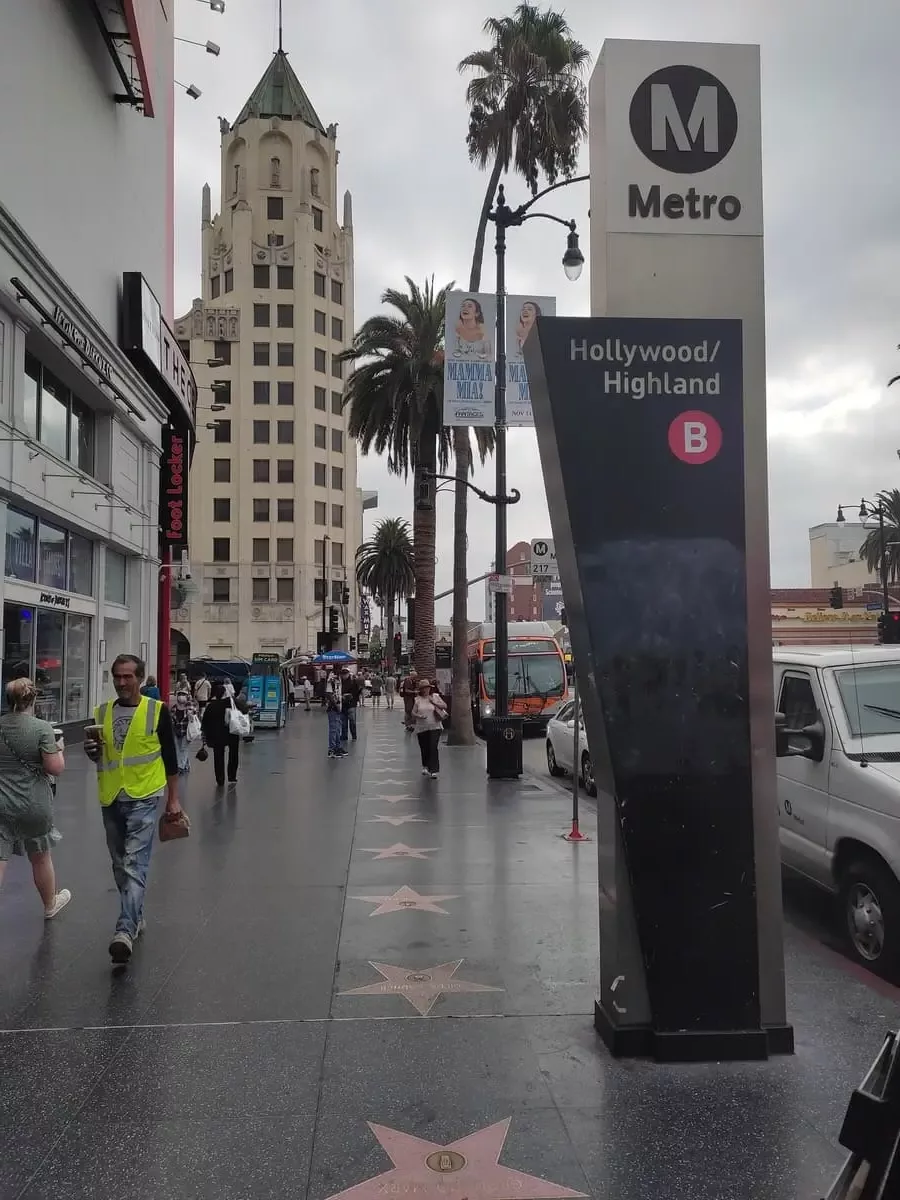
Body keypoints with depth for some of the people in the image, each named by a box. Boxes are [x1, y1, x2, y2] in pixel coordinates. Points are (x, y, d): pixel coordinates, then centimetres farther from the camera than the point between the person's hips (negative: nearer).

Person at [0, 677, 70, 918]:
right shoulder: (42, 728, -13)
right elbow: (56, 768, -14)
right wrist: (59, 750, 3)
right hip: (33, 805, -2)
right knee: (40, 858, 19)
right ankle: (50, 905, 41)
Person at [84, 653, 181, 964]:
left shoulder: (157, 711, -7)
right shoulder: (101, 713, 5)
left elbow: (170, 757, -2)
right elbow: (97, 757, 15)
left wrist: (173, 799, -2)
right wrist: (92, 750, -9)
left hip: (143, 798, -5)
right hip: (111, 798, 6)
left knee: (135, 864, -14)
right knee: (120, 865, 15)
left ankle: (125, 930, -20)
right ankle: (136, 917, 31)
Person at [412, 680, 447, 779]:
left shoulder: (435, 696, 2)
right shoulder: (417, 699, 3)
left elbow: (445, 706, 1)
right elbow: (413, 713, 7)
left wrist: (434, 702, -12)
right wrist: (419, 716, -14)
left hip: (435, 727, -2)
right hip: (422, 728, 2)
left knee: (433, 748, -11)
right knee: (424, 749, 10)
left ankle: (433, 770, -10)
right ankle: (425, 766, 34)